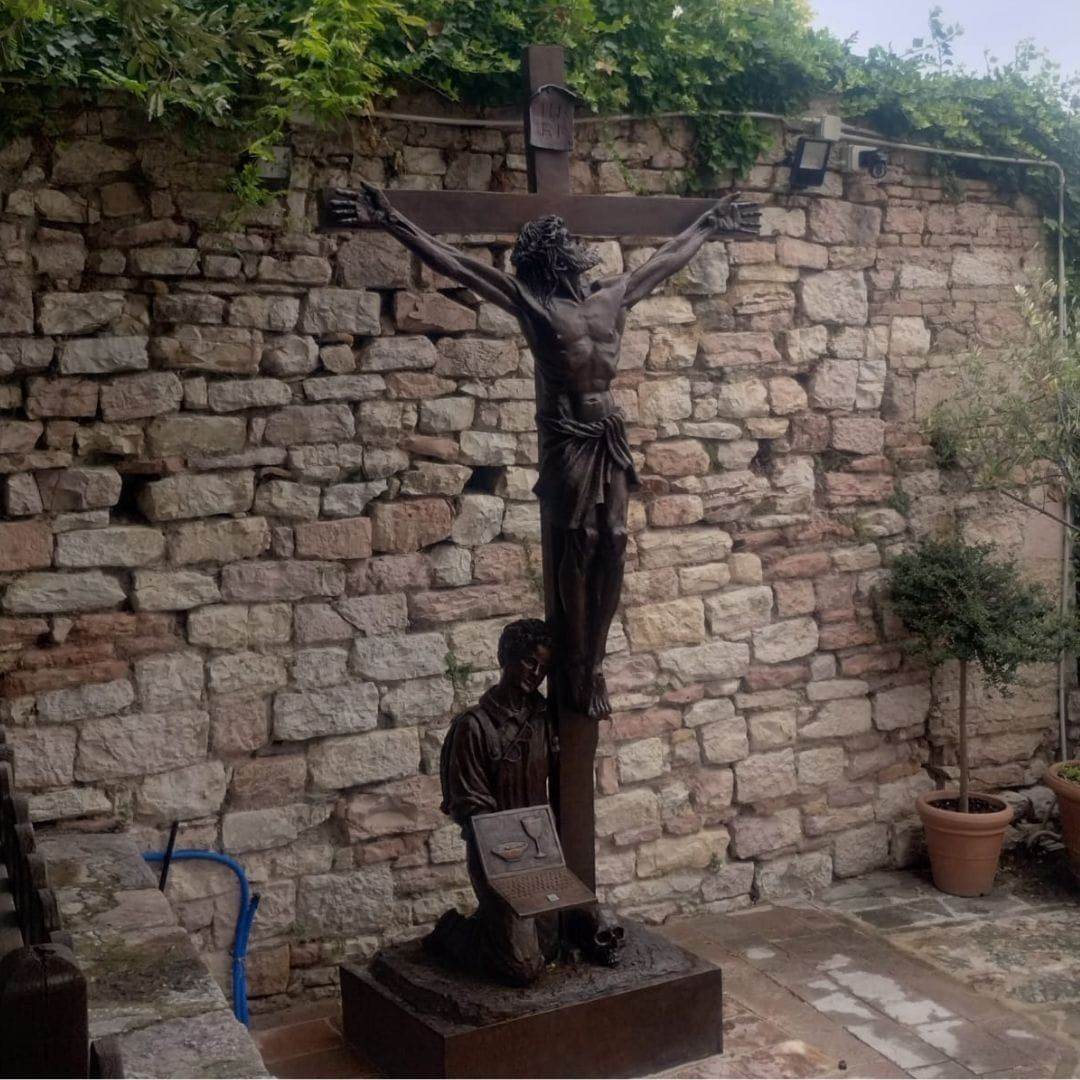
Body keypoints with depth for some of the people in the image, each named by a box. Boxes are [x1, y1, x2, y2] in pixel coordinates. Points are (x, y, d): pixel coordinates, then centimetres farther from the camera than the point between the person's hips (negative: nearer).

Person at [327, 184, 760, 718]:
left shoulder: (614, 293, 11)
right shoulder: (529, 299, -4)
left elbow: (667, 258, 27)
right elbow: (452, 262, -10)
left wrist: (708, 225, 38)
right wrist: (392, 222, -16)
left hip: (611, 433, 5)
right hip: (568, 435, -5)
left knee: (612, 546, 3)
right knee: (577, 547, -3)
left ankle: (595, 663, 13)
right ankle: (577, 671, 8)